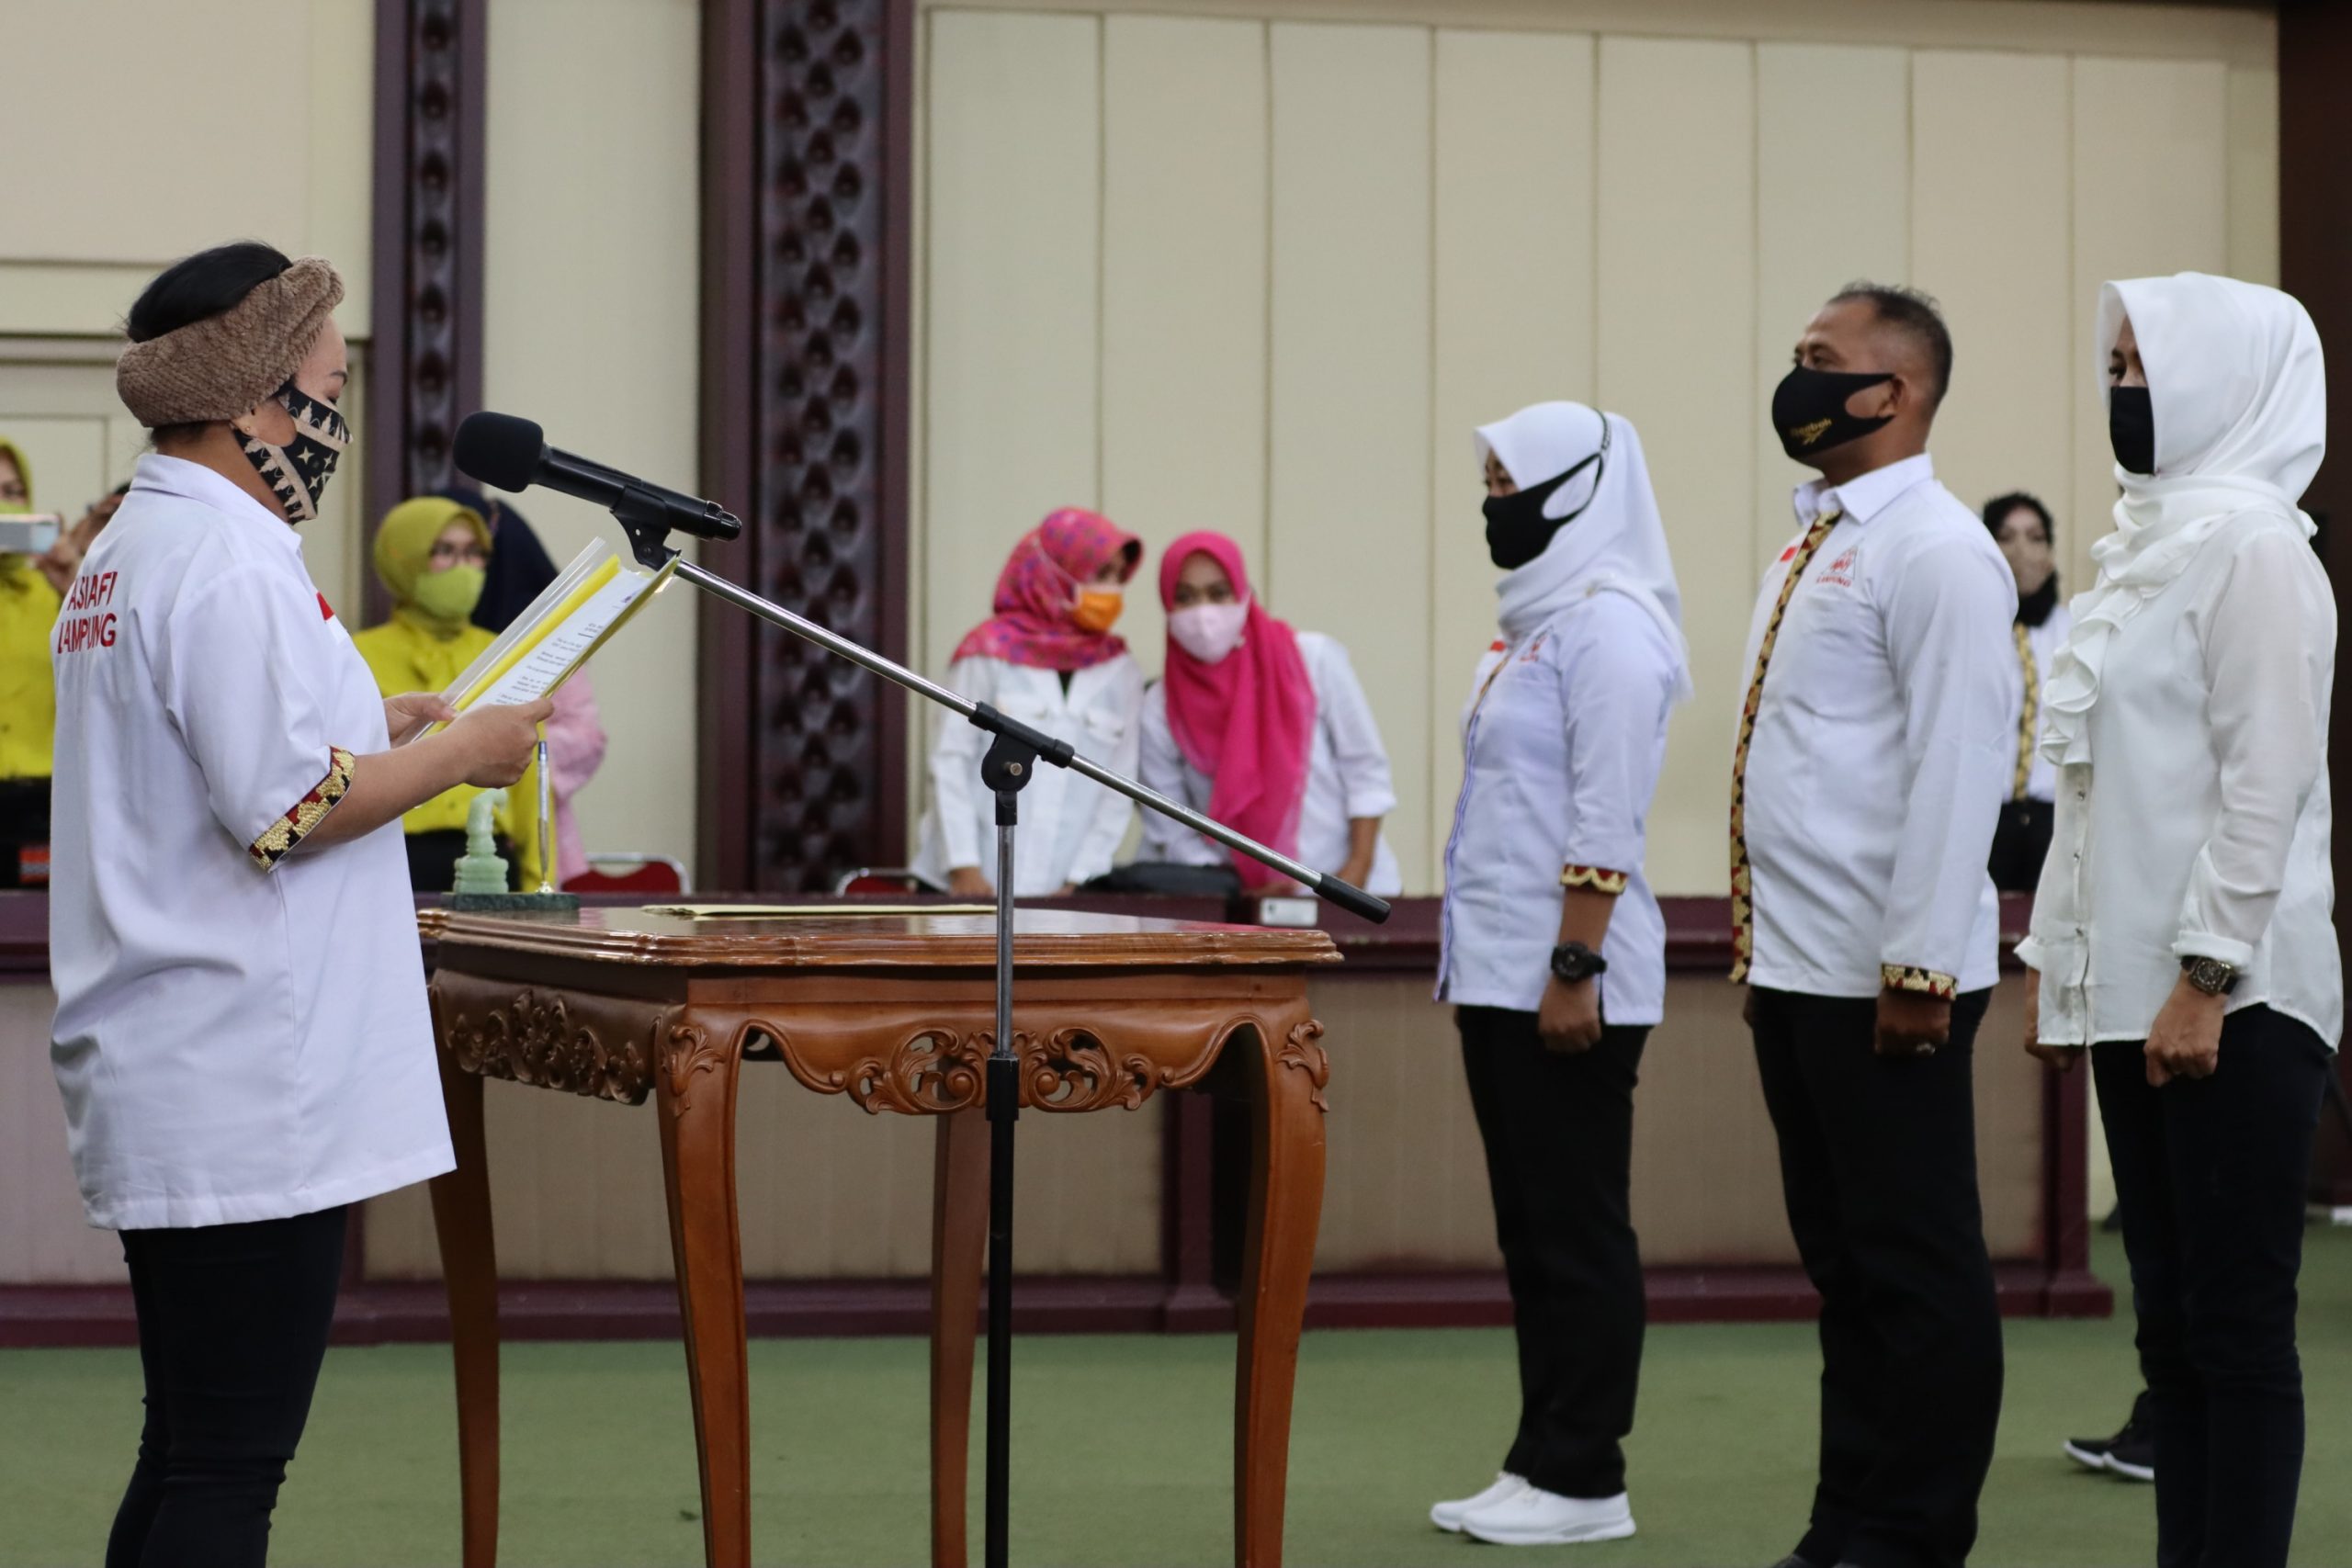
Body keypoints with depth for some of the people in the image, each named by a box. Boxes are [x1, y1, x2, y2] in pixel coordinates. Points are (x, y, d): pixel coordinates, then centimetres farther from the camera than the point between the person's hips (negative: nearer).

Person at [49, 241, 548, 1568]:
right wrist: (462, 752, -8)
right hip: (249, 1108, -11)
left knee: (192, 1458, 15)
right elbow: (290, 812, -21)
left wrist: (376, 731, 17)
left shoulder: (130, 550, 16)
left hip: (172, 1095, 11)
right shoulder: (231, 564, -16)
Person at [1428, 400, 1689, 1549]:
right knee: (1530, 1230, 11)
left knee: (1575, 1233, -4)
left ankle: (1581, 1478, 1)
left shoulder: (1608, 625, -12)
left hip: (1565, 985, -10)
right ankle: (1540, 1466, 16)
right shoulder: (1536, 620, 17)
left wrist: (1574, 968, -23)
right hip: (1501, 978, 10)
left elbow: (1606, 820, -19)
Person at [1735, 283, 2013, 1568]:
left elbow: (1957, 770, -18)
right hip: (1795, 972, 9)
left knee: (1915, 1268, -1)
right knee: (1843, 1263, 14)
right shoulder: (1813, 550, 16)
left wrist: (1920, 968, -21)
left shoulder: (1934, 553, -12)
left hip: (1885, 980, -9)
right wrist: (1763, 942, 17)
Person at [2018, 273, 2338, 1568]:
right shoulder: (2146, 542, 17)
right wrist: (2055, 961, 17)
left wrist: (2205, 979, -20)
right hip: (2129, 993, 9)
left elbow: (2266, 779, -17)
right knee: (2171, 1322, 10)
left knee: (2236, 1320, -5)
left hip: (2229, 995, -9)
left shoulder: (2250, 545, -10)